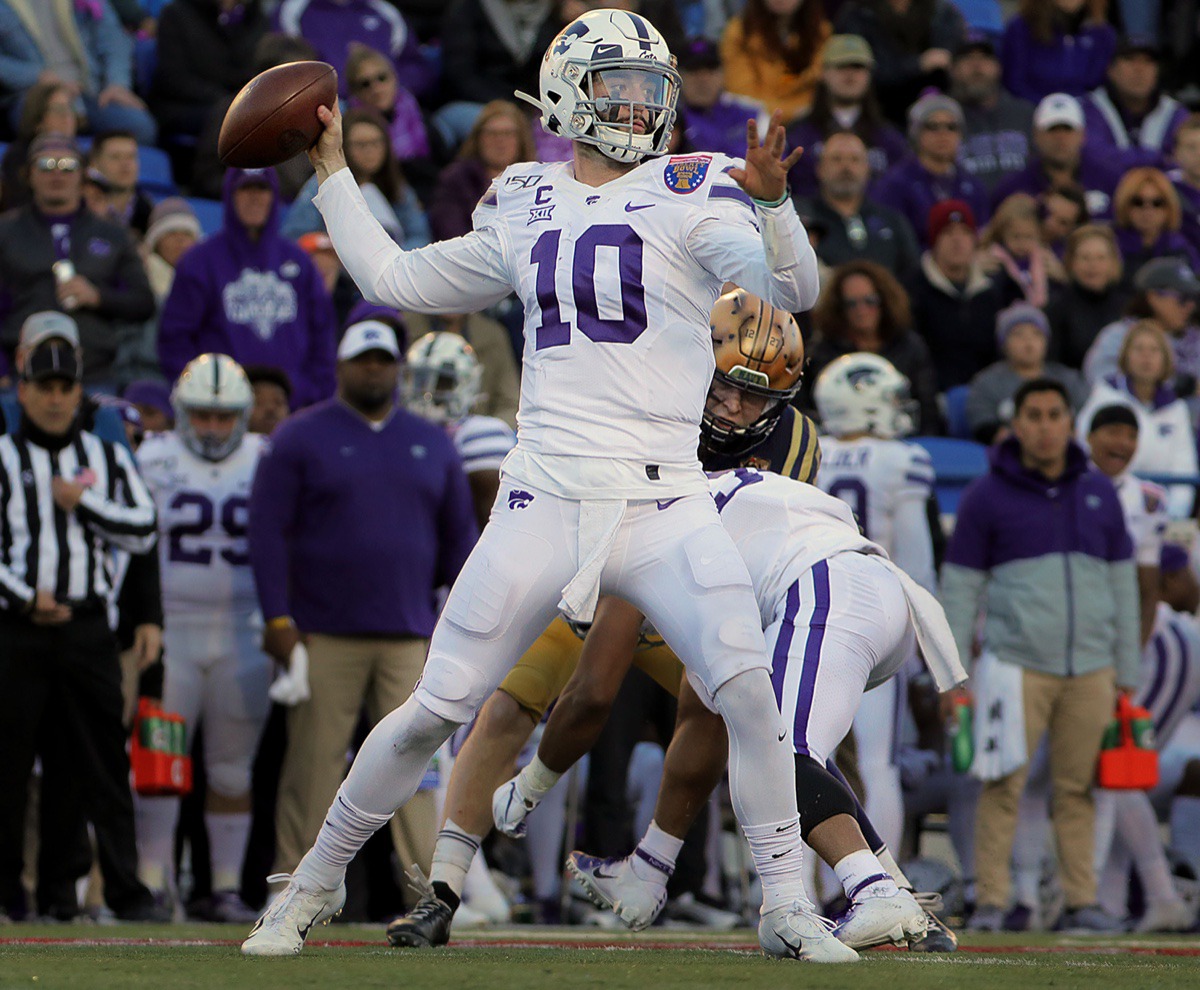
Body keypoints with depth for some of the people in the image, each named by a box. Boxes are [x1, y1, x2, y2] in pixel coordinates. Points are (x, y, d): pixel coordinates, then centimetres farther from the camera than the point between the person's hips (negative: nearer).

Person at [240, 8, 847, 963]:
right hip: (545, 498, 2)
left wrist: (772, 202, -31)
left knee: (746, 687, -20)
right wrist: (331, 168, 29)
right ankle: (317, 877, 19)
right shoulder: (523, 210, 14)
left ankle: (788, 908, -7)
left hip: (665, 502, -2)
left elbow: (790, 292, -12)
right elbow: (395, 278, 26)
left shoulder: (692, 194, 3)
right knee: (438, 708, 2)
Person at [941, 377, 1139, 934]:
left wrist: (1127, 673, 15)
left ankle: (1081, 902, 9)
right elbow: (959, 588, 3)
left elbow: (1121, 583, 17)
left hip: (1090, 670, 3)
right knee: (1004, 784, -9)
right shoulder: (987, 497, 1)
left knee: (1077, 787, 4)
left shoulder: (1099, 495, 12)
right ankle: (990, 902, -5)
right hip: (1017, 666, -3)